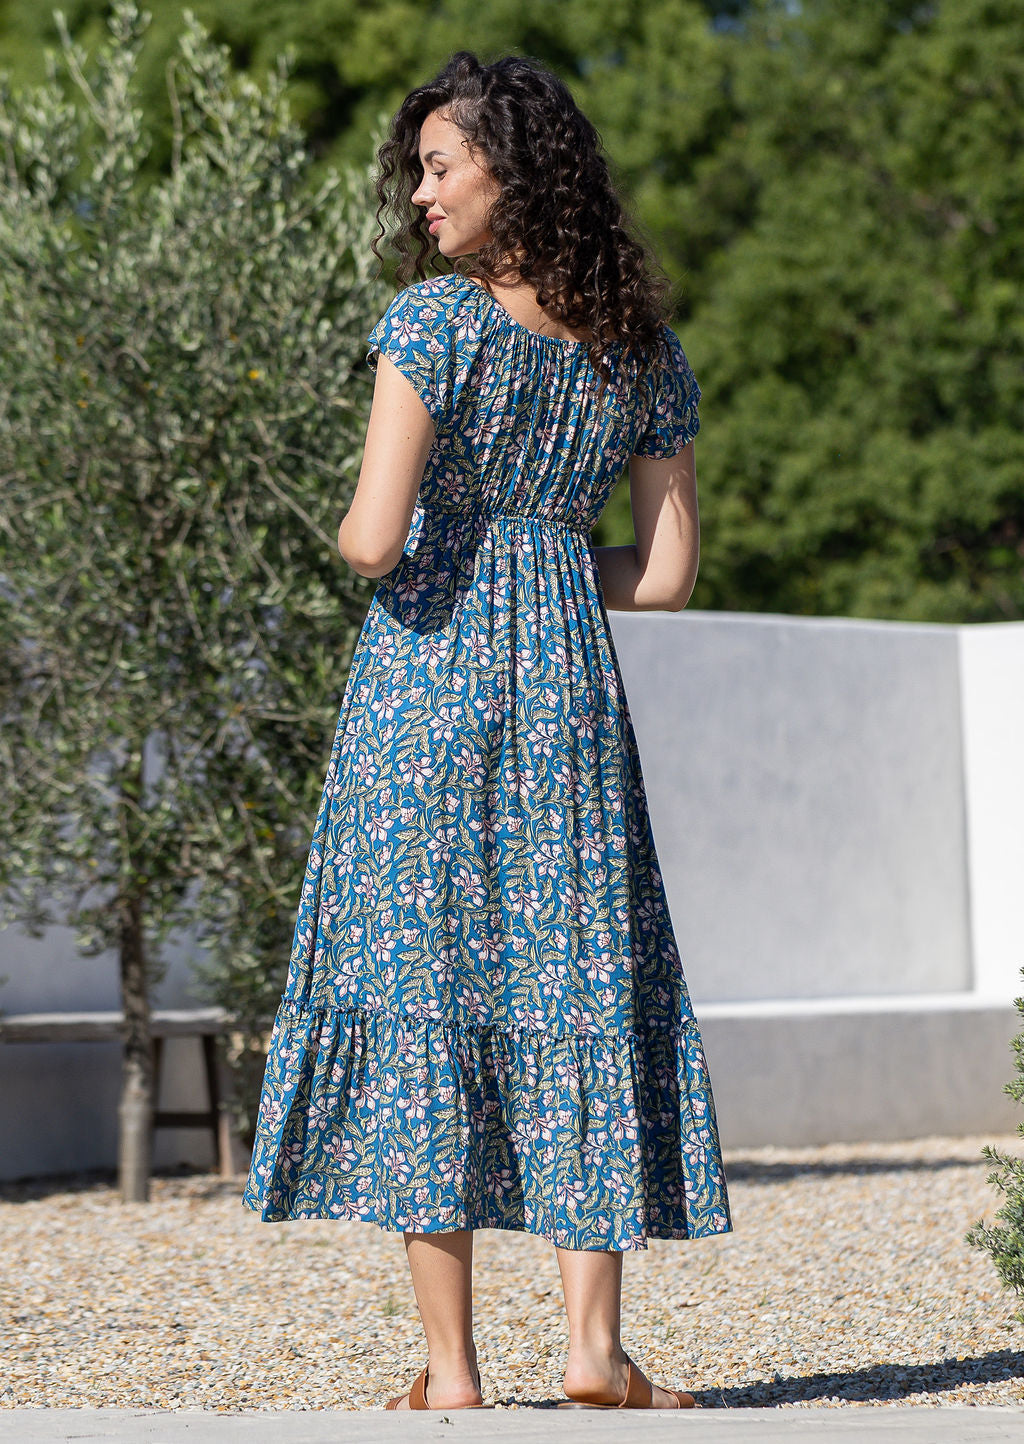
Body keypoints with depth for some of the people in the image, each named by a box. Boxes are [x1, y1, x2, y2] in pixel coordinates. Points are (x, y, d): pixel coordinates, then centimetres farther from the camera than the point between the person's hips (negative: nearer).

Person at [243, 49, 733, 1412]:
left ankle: (450, 1368, 1)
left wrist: (354, 537, 7)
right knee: (581, 984, 8)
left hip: (425, 674, -4)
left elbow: (376, 538, -15)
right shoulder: (645, 353, 7)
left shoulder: (434, 320, -9)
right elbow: (667, 575, 6)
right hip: (568, 682, 4)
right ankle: (594, 1344, 2)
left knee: (416, 983, 1)